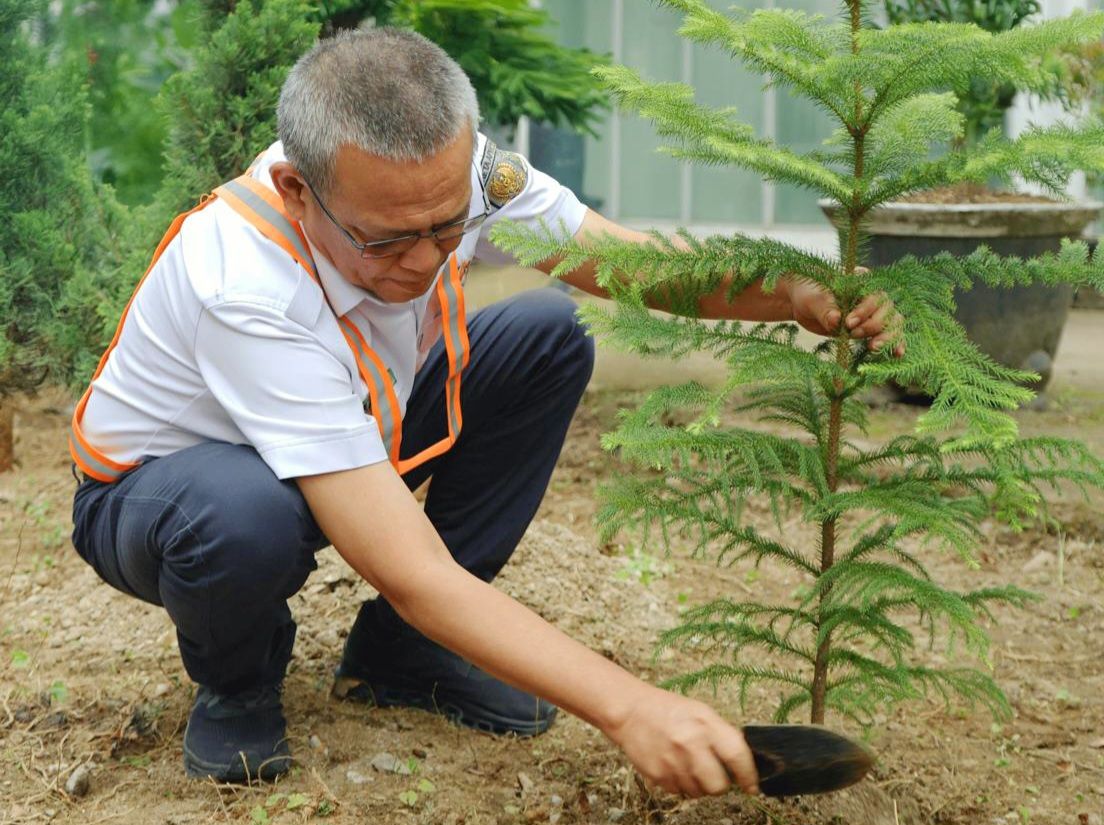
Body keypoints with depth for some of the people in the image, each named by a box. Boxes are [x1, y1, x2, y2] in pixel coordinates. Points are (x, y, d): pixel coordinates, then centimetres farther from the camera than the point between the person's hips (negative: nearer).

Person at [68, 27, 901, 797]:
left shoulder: (449, 176, -24)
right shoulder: (244, 288, -41)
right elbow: (413, 573, -43)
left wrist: (801, 296, -33)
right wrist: (627, 707, -48)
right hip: (161, 482, -6)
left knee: (550, 337, -12)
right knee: (243, 516, -42)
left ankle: (396, 652, -1)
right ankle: (235, 685, -3)